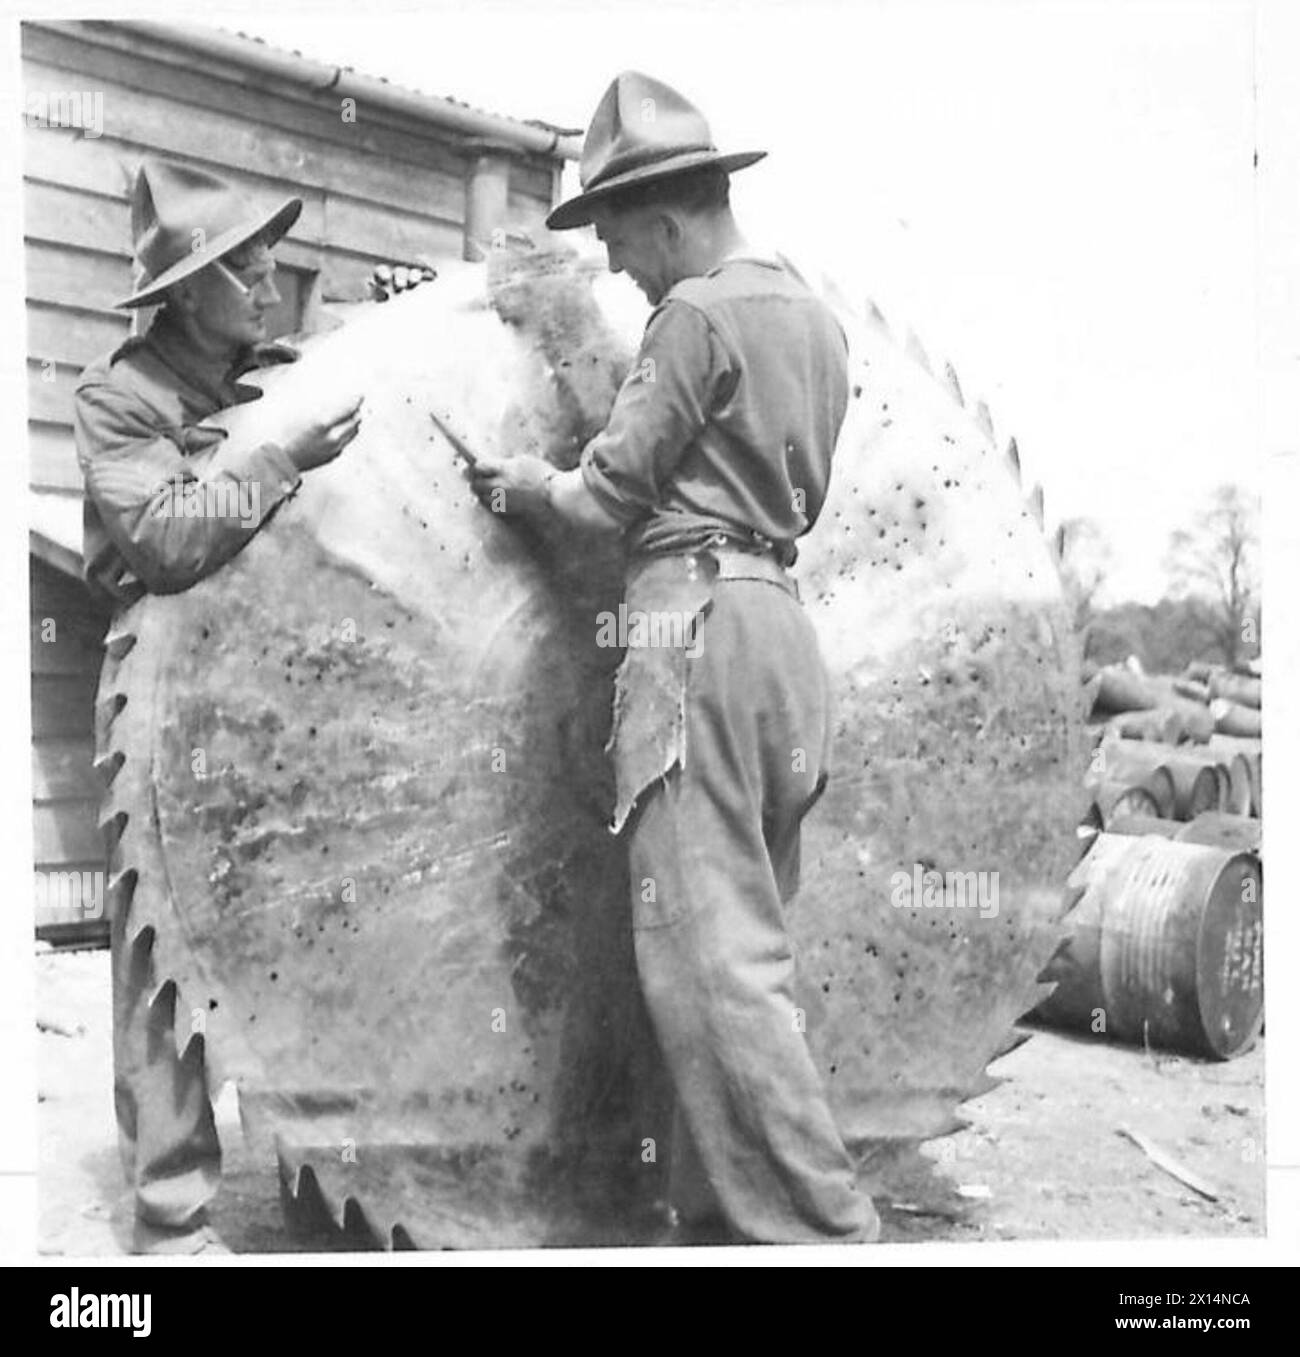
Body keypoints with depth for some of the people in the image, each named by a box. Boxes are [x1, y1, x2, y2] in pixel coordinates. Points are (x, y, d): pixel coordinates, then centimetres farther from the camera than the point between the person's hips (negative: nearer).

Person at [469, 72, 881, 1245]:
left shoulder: (698, 311, -6)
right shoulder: (817, 322, 21)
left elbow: (614, 491, -5)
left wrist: (524, 484, 15)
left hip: (700, 618, -9)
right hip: (781, 614, 9)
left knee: (710, 953, -10)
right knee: (742, 950, 10)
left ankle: (819, 1229, -9)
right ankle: (724, 1217, 18)